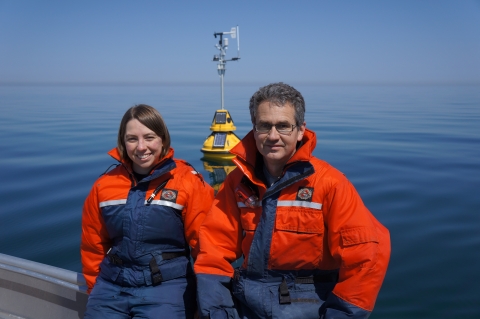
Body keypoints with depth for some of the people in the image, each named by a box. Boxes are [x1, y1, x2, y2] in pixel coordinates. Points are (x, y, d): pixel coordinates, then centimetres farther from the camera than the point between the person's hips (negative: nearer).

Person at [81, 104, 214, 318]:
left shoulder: (188, 182, -6)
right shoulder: (104, 185, 5)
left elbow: (203, 242, -2)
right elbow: (93, 244, 15)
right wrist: (96, 286, 16)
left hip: (166, 285, -3)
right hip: (112, 286, 4)